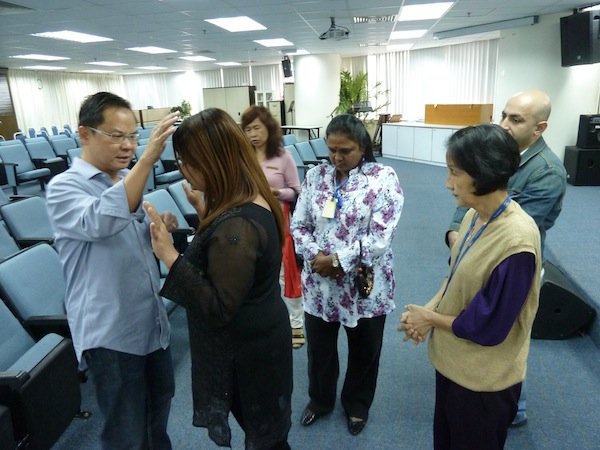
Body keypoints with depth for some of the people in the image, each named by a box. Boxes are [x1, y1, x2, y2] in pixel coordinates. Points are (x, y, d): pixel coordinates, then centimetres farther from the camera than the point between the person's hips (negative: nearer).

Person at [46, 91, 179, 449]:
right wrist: (148, 160, -41)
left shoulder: (128, 179, 9)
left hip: (153, 321, 7)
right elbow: (101, 223, -36)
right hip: (110, 331, -7)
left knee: (160, 404, 24)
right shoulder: (64, 187, -13)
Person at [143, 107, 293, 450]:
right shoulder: (255, 201, -1)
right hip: (260, 339, 9)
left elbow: (218, 310, -29)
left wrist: (170, 256, -33)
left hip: (245, 352, -9)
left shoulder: (236, 226, -31)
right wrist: (205, 210, 7)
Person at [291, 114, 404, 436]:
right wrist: (315, 256, -16)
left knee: (363, 352, 18)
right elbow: (298, 224, 1)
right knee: (319, 348, 20)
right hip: (319, 283, 3)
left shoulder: (383, 178, -12)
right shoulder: (316, 175, 1)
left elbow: (381, 236, -19)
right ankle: (320, 400, 47)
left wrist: (337, 261, -19)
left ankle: (357, 405, 46)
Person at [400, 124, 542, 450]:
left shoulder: (517, 240, -30)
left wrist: (429, 318, -13)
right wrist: (429, 307, -7)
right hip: (452, 361, 7)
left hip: (484, 380, -7)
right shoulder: (475, 215, -5)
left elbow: (486, 328, -26)